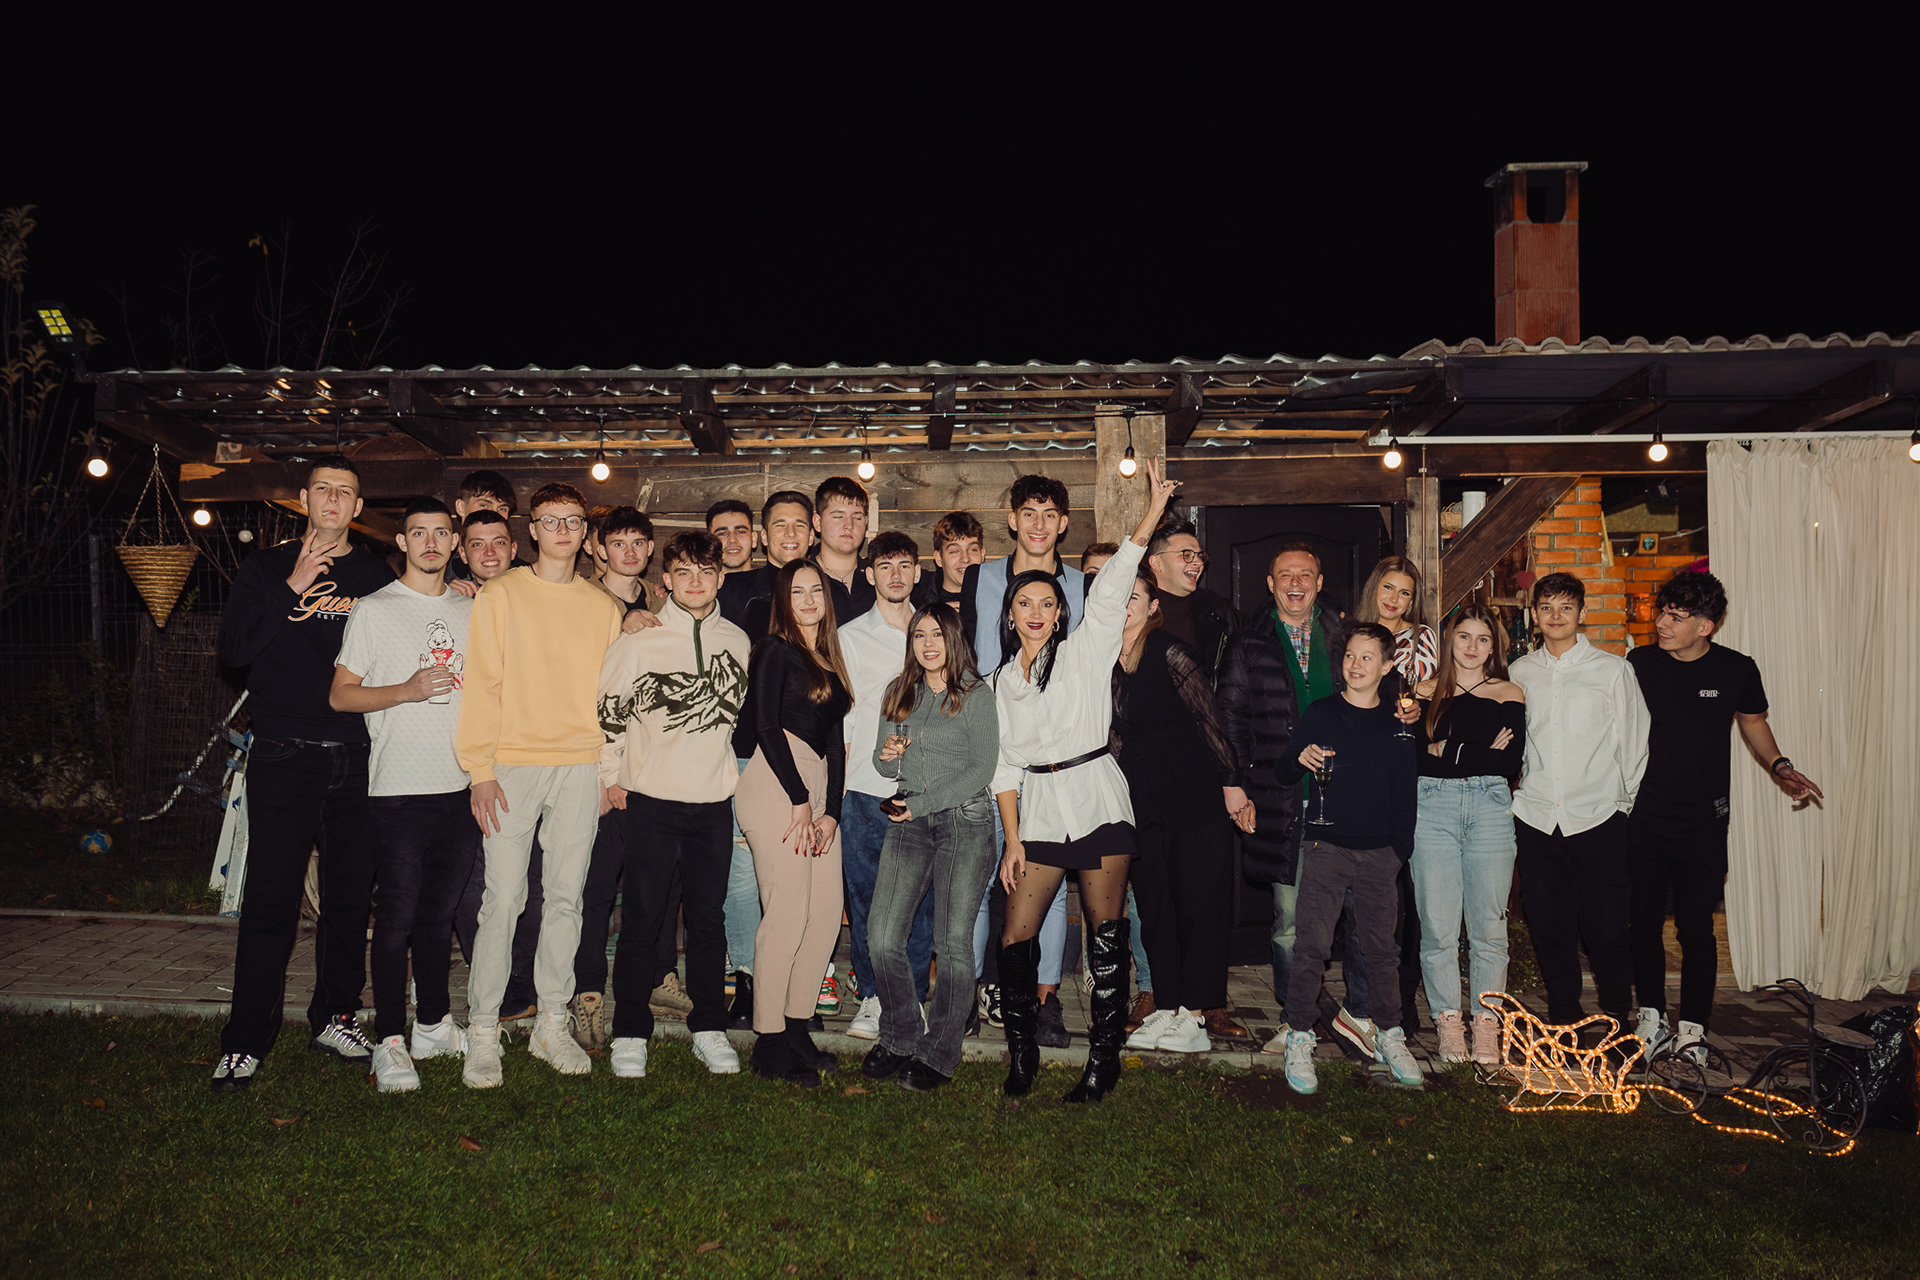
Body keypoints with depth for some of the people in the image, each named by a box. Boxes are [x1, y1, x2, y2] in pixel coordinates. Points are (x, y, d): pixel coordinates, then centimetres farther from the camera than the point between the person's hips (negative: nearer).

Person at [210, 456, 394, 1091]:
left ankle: (336, 1017, 23)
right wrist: (293, 589, -10)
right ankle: (245, 1042, 7)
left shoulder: (378, 576, 12)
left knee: (350, 896, 8)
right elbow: (234, 647, -4)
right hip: (283, 758, -2)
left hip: (357, 759, 2)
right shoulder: (268, 567, 7)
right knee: (270, 900, -3)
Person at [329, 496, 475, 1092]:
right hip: (399, 787, -4)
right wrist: (406, 691, -17)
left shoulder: (470, 611, 13)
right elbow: (340, 695, -2)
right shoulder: (373, 610, 0)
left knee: (441, 911, 13)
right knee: (399, 914, -3)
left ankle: (434, 1025, 25)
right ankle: (389, 1044, 5)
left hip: (461, 785, 4)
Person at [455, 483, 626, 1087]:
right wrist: (480, 769, -8)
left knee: (566, 897, 7)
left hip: (581, 767, 3)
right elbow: (482, 684, -1)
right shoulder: (501, 595, 3)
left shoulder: (603, 607, 12)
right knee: (503, 899, -5)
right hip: (513, 763, -3)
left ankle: (552, 1022, 18)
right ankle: (482, 1032, 6)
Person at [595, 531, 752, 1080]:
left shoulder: (737, 640, 7)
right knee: (642, 917, 2)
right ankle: (630, 1034, 14)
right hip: (649, 798, -3)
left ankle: (709, 1029, 21)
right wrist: (611, 777, -1)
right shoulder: (640, 639, -4)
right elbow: (607, 709, 0)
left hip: (714, 798, 3)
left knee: (708, 915, 10)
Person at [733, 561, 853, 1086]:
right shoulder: (776, 650, 0)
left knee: (826, 914, 4)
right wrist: (799, 801, -10)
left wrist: (832, 811, 5)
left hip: (817, 787, 8)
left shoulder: (829, 663, 21)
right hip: (775, 784, -7)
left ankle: (797, 1027, 15)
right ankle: (769, 1041, -1)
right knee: (788, 913, -10)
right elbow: (765, 726, -8)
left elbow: (834, 741, 16)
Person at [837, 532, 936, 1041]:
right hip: (866, 788, -1)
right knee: (867, 898, 2)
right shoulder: (850, 637, 7)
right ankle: (873, 996, 16)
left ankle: (911, 998, 15)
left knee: (921, 898, 2)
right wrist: (836, 783, -3)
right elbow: (841, 717, 5)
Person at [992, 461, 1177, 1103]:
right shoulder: (1000, 681, 13)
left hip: (1095, 798, -3)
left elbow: (1109, 592, -8)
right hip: (1037, 809, 3)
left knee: (1106, 933, 0)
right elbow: (1005, 767, 11)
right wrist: (1013, 840, 4)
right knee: (1016, 938, -1)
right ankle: (1022, 1054, 16)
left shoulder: (1084, 652, 4)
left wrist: (1151, 517, -18)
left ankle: (1104, 1057, 11)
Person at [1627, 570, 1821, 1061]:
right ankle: (1651, 1015, 25)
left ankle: (1692, 1028, 15)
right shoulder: (1639, 664, -3)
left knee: (1696, 928, 1)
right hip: (1643, 818, 1)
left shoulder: (1736, 669, -3)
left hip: (1703, 823, -1)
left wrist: (1778, 766, -1)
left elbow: (1752, 721, 15)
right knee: (1643, 922, 9)